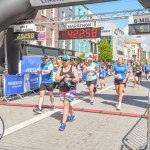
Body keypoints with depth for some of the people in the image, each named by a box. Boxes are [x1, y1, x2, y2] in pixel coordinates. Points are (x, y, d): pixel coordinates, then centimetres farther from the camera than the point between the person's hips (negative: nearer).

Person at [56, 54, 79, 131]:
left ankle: (63, 123, -14)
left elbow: (77, 79, -8)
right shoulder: (60, 69, 6)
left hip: (71, 89, -5)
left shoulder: (73, 68, -3)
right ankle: (72, 115, 48)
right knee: (67, 104, 20)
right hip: (62, 90, 5)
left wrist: (69, 79, -23)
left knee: (66, 104, -16)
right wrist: (64, 76, -18)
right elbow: (57, 78, -4)